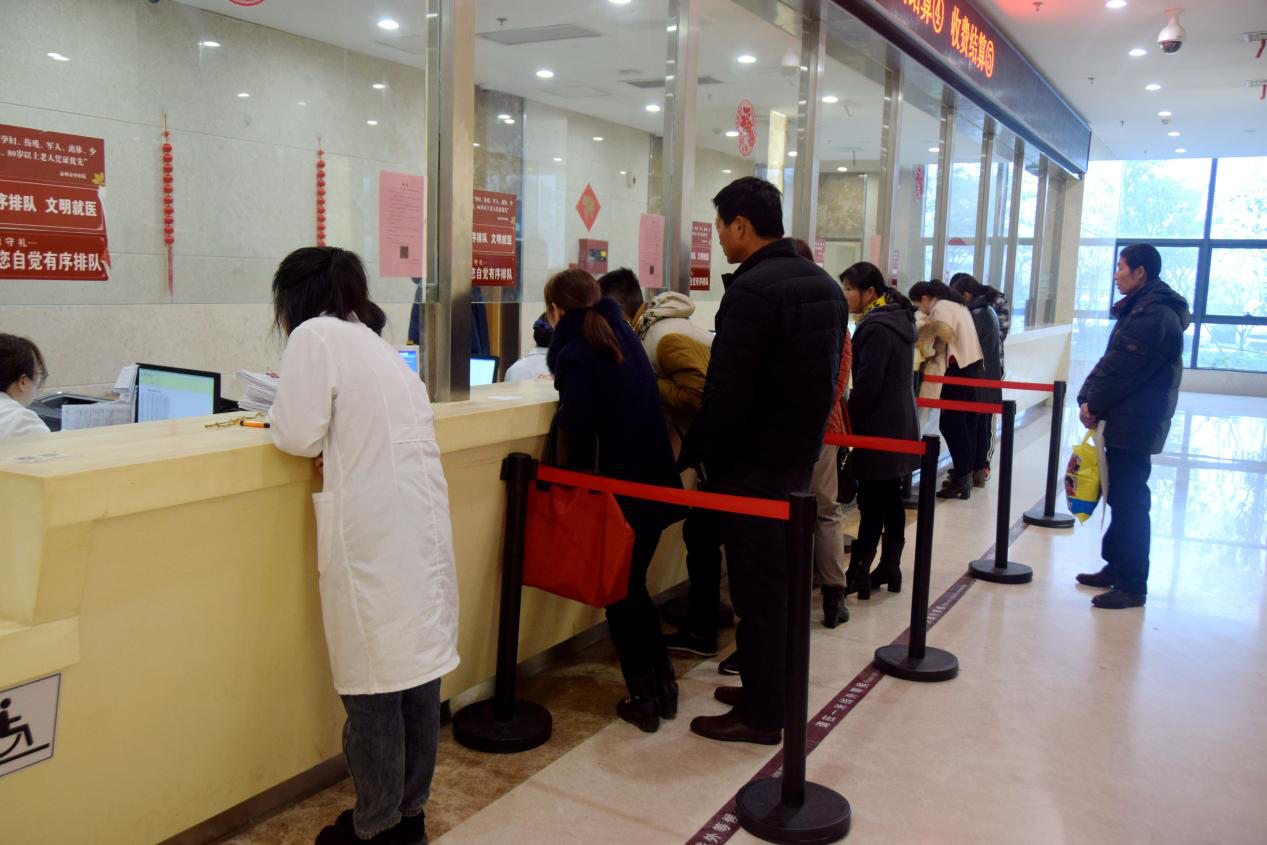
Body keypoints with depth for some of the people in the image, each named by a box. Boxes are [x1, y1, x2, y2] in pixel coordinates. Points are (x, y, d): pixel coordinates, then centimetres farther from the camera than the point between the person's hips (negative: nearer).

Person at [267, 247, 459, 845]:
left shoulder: (316, 336, -4)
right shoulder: (379, 345, 20)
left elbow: (298, 437, -8)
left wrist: (277, 417, 11)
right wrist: (337, 450, 15)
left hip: (372, 536, -8)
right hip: (422, 524, 8)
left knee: (372, 685, 4)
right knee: (418, 666, 15)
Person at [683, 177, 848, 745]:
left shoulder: (752, 290, -20)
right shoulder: (824, 285, 9)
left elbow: (727, 391, -22)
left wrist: (704, 457, -9)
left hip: (750, 465, -9)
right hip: (800, 458, 9)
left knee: (757, 592, 1)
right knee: (777, 584, 19)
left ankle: (760, 715, 13)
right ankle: (767, 690, 33)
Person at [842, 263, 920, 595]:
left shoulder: (876, 327, -18)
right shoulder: (899, 319, 13)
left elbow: (867, 383, -20)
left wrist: (848, 419, -9)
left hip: (879, 428, -10)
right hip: (900, 425, 10)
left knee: (871, 505, -6)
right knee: (891, 500, 13)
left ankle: (857, 574, -1)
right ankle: (890, 568, 20)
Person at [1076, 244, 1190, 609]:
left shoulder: (1155, 315, -17)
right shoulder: (1140, 308, 16)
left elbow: (1122, 369, -19)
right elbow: (1111, 361, 13)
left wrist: (1094, 404, -9)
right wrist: (1088, 398, 3)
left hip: (1135, 424, -10)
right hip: (1125, 421, 10)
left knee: (1129, 501, -5)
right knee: (1122, 496, 17)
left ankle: (1131, 586, 1)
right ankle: (1117, 568, 29)